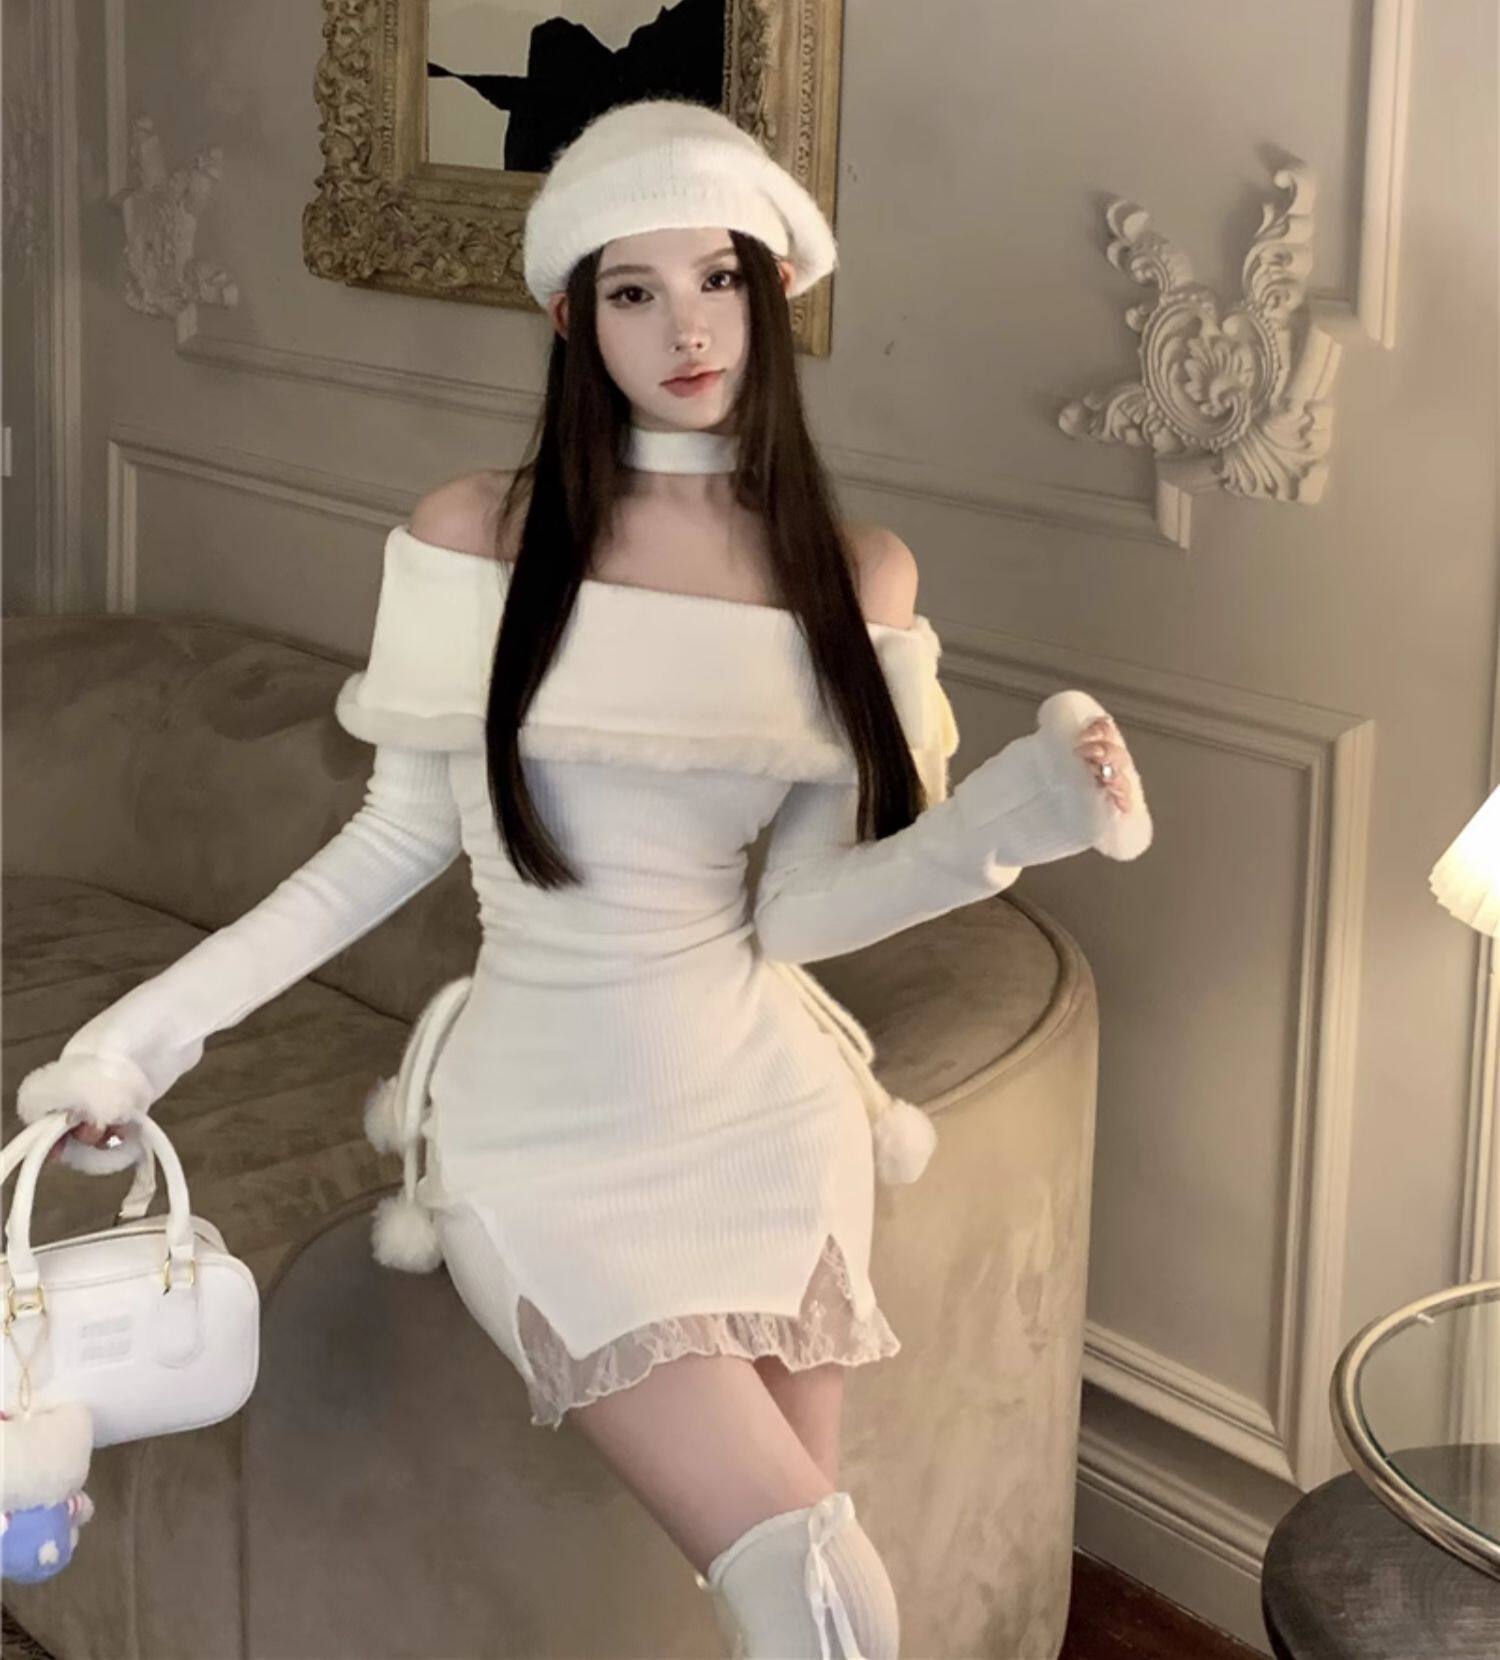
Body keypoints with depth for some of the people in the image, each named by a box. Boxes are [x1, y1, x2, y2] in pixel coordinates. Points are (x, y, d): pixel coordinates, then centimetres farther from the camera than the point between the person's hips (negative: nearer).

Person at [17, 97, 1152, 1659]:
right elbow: (400, 837, 1)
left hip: (761, 1107, 3)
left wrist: (1012, 818, -19)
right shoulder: (474, 534, -6)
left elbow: (791, 910, -4)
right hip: (547, 1136, -2)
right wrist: (156, 1022, -3)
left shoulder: (855, 573, -1)